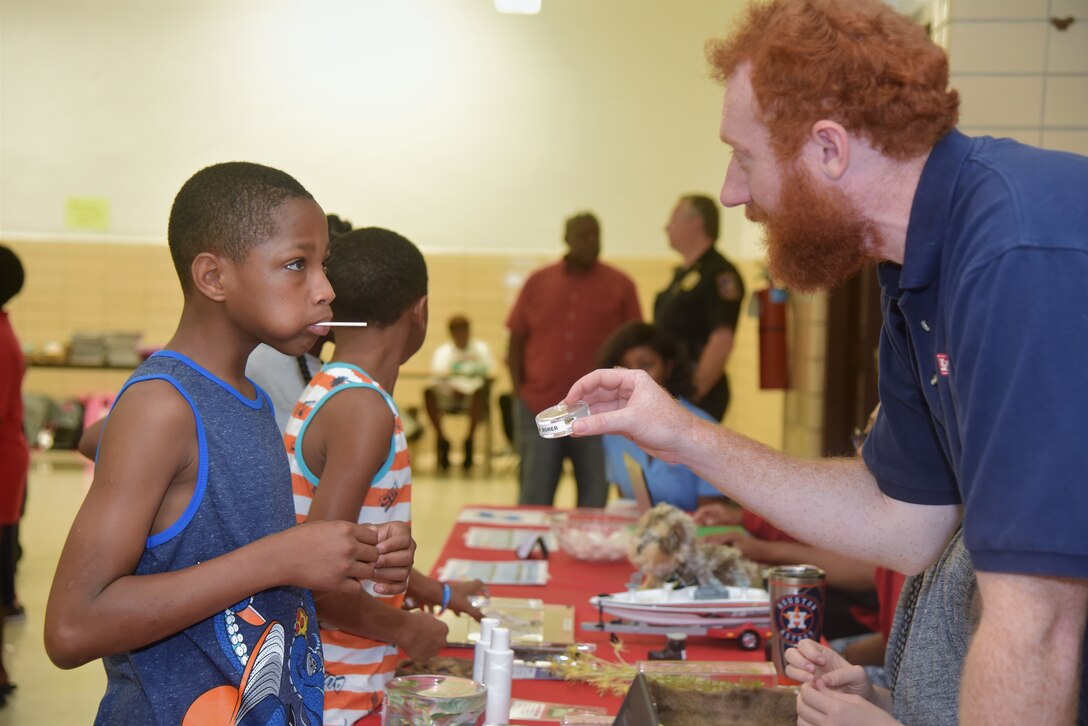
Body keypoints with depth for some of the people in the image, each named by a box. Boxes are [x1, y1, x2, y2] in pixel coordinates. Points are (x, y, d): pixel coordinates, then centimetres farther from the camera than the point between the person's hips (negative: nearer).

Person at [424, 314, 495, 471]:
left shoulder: (480, 348, 12)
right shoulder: (443, 351, 9)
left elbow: (488, 372, 0)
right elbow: (437, 374, -8)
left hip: (472, 397, 0)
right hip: (448, 397, 0)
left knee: (481, 391, -35)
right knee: (428, 392, -30)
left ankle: (469, 440, -24)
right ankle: (442, 440, -18)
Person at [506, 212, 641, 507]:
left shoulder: (620, 286, 3)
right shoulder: (538, 282, 7)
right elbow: (516, 341, 11)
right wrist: (518, 392, 4)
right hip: (539, 410, 1)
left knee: (594, 502, 7)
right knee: (534, 502, 5)